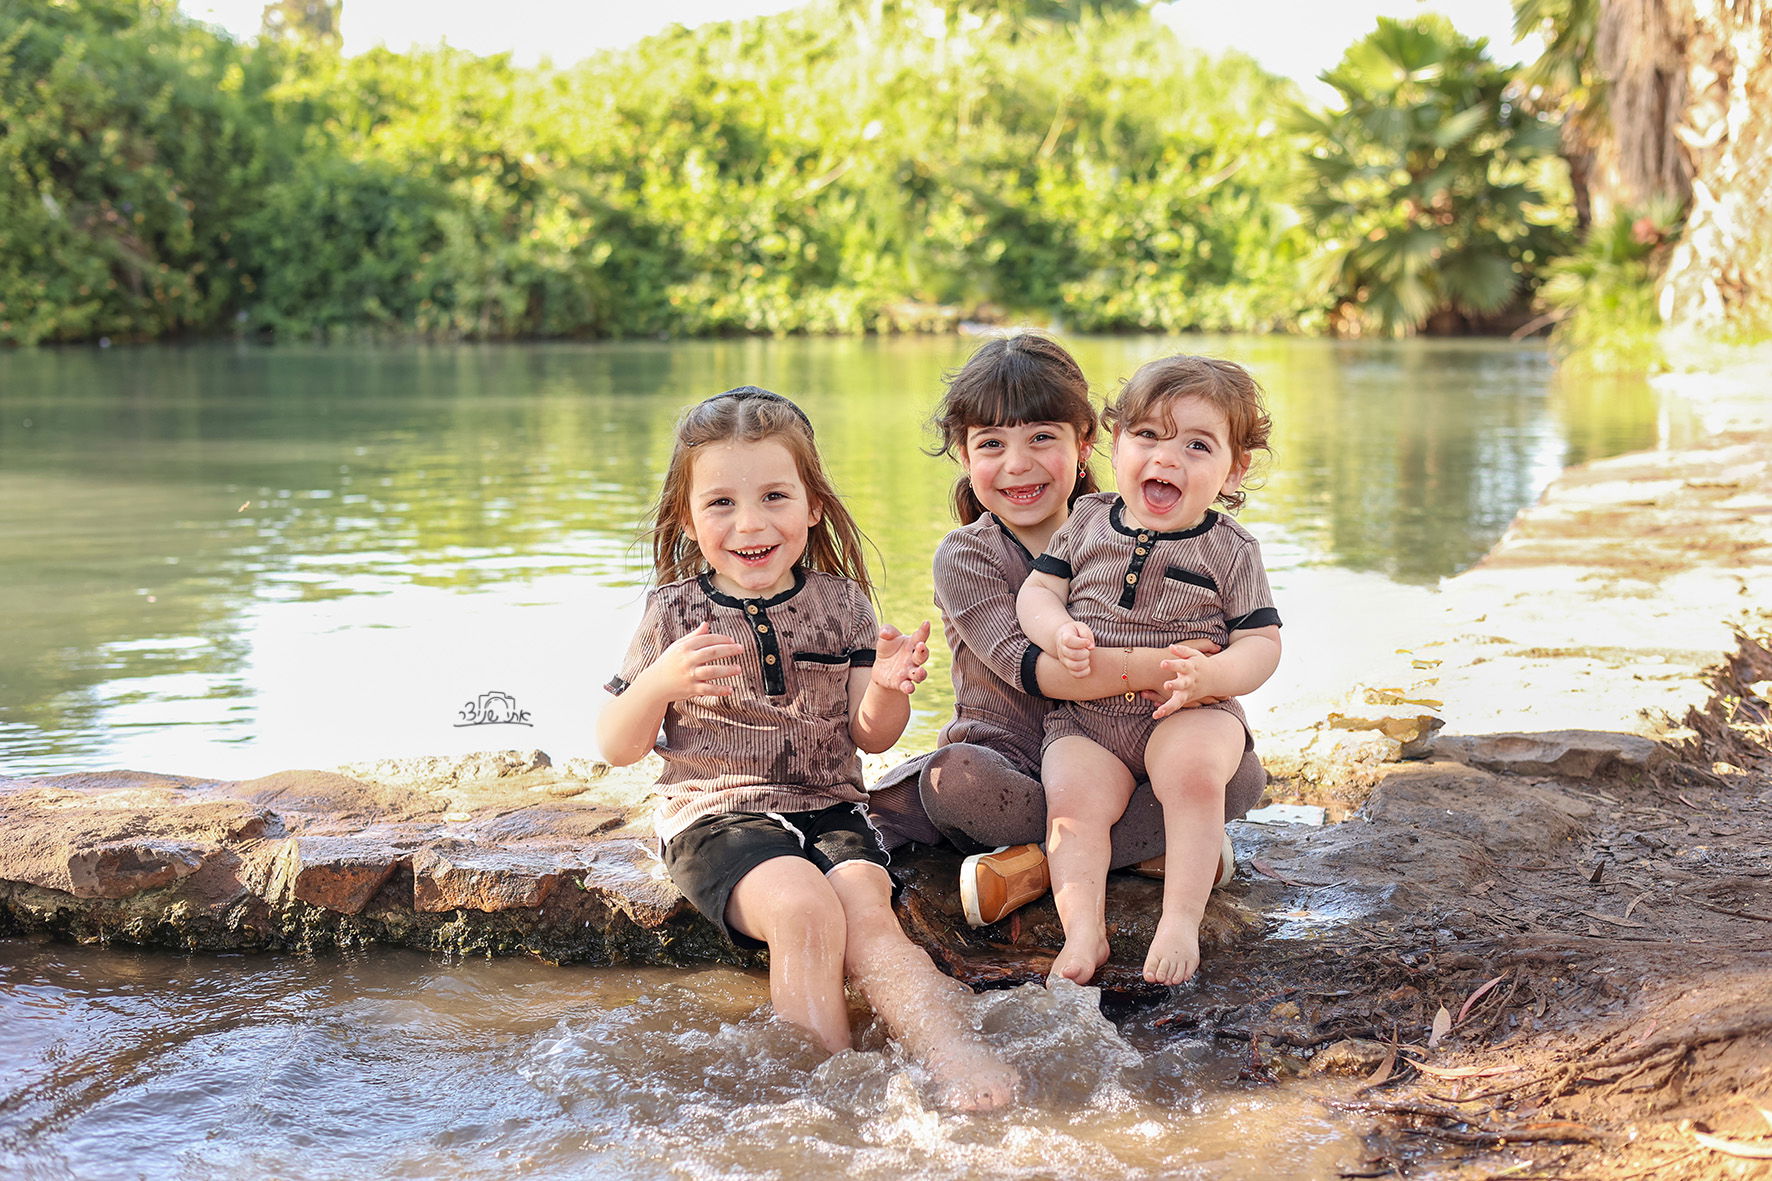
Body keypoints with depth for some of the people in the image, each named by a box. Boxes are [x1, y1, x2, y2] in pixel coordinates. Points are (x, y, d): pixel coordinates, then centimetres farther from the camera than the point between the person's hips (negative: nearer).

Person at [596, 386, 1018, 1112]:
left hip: (829, 807, 2)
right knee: (803, 908, -30)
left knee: (867, 913, -27)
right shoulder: (674, 614, 0)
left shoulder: (838, 603, 5)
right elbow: (618, 748, 1)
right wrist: (659, 684, -20)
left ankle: (953, 1054, -38)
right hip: (716, 813, -2)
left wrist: (888, 688, -15)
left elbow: (870, 735, 9)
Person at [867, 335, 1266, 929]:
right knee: (953, 779, -36)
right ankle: (1145, 844, -20)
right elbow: (1026, 667, -21)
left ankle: (1038, 863, -22)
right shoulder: (964, 557, -7)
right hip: (1009, 762, -4)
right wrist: (1149, 667, -32)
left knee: (1241, 773, -18)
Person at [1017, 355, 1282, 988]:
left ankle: (1181, 919, -26)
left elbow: (1260, 643, -1)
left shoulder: (1230, 549, 2)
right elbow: (1037, 591, 10)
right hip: (1084, 716, 2)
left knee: (1194, 771, -32)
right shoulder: (1086, 521, 9)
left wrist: (1206, 675, -23)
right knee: (1073, 794, -25)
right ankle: (1084, 929, -25)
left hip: (1190, 710, -2)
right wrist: (1060, 633, -15)